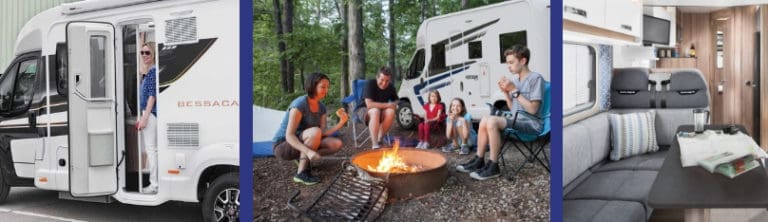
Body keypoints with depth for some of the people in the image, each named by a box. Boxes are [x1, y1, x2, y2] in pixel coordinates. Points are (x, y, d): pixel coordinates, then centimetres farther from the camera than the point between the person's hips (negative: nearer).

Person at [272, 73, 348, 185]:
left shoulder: (321, 107, 1)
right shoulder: (299, 104, -23)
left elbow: (322, 133, -6)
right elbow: (289, 136, -28)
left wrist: (341, 123, -18)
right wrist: (308, 151, -41)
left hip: (300, 143, 8)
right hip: (283, 146, -8)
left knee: (337, 144, -9)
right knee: (314, 131, -35)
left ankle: (302, 159, 4)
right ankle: (301, 173, -25)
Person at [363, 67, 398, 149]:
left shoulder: (391, 87, -6)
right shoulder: (370, 84, -20)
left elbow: (395, 101, 12)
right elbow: (369, 104, -29)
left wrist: (394, 105, -13)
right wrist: (387, 105, -26)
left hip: (382, 112, 4)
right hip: (366, 111, -4)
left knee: (391, 112, -29)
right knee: (375, 111, -38)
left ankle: (379, 139, -17)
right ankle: (374, 144, -42)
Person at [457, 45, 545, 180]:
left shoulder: (535, 78, -10)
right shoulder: (515, 80, 11)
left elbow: (533, 109, -17)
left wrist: (514, 91, -16)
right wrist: (506, 92, 0)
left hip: (531, 123, -8)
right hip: (517, 120, 8)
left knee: (492, 121, -25)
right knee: (485, 120, -3)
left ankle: (493, 167, -20)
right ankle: (479, 161, 0)